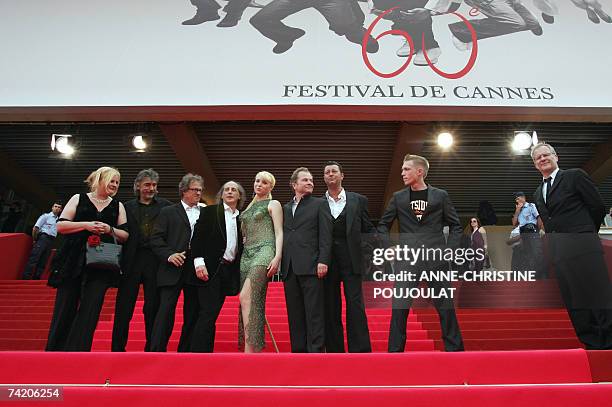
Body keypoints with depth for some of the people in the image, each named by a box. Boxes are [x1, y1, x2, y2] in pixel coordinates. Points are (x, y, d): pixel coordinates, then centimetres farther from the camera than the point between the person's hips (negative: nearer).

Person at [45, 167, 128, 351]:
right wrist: (86, 225, -12)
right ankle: (54, 352, 17)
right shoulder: (79, 199, 9)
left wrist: (110, 229, -10)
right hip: (73, 261, -1)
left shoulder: (118, 206, 13)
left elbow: (125, 235, 8)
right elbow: (60, 225, 2)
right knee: (64, 310, 3)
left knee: (89, 312, -4)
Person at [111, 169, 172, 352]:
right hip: (131, 261, 1)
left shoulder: (166, 206, 7)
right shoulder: (127, 207, 10)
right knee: (124, 308, 5)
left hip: (156, 261, -1)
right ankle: (118, 348, 18)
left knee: (153, 308, 6)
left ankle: (152, 348, 18)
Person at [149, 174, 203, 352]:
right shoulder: (168, 212, 9)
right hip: (173, 269, -2)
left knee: (192, 314, 8)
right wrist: (169, 254, -13)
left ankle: (185, 352, 20)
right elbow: (156, 239, 1)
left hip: (197, 270, 3)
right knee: (166, 311, -5)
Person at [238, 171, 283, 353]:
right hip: (247, 254, 7)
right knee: (254, 302, 1)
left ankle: (249, 349, -19)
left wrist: (277, 257, -16)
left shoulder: (273, 204, 7)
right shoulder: (248, 208, 25)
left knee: (246, 297, -21)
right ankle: (256, 348, 5)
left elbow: (279, 232, -2)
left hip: (264, 251, -7)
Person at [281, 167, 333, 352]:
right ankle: (298, 350, 18)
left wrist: (323, 261, -12)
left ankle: (316, 350, 2)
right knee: (294, 313, 9)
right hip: (289, 268, 5)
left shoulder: (320, 204, 7)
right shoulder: (285, 208, 19)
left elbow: (325, 235, -2)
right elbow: (282, 236, 18)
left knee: (314, 312, -4)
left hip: (311, 267, -4)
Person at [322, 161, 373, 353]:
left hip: (351, 260, -1)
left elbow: (369, 229, 8)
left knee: (355, 305, -3)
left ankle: (361, 350, 3)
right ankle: (334, 350, 17)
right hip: (327, 261, 1)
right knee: (330, 308, 7)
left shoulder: (358, 200, 8)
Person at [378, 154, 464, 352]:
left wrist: (449, 250, 1)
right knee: (399, 307, -3)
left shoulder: (440, 195, 7)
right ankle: (395, 351, 8)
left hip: (436, 259, 0)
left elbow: (455, 226, 11)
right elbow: (383, 225, 14)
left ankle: (455, 348, 21)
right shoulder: (398, 197, 9)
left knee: (446, 306, 6)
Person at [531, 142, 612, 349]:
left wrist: (585, 233, 8)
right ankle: (592, 346, 18)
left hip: (583, 250, -6)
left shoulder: (575, 176, 1)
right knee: (574, 305, 8)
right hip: (557, 254, 6)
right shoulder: (538, 193, 19)